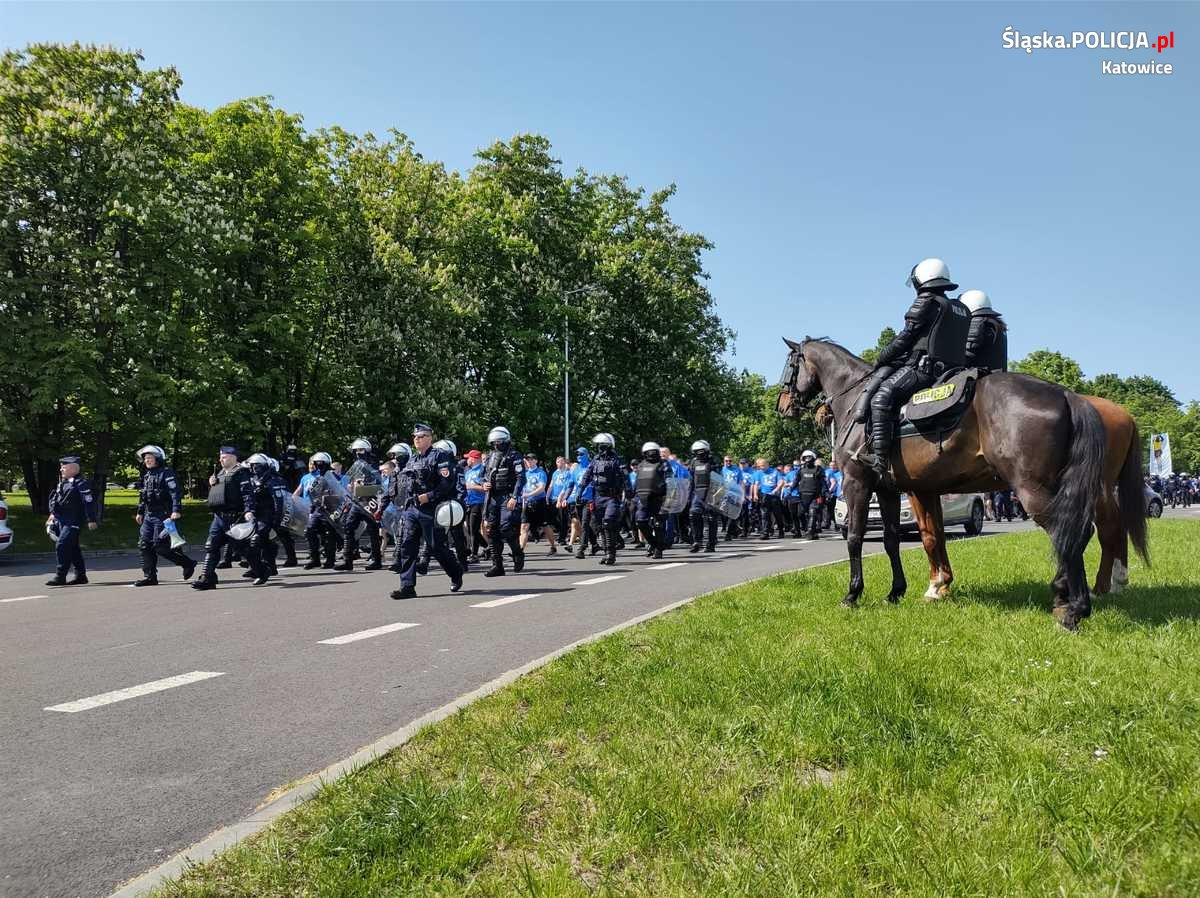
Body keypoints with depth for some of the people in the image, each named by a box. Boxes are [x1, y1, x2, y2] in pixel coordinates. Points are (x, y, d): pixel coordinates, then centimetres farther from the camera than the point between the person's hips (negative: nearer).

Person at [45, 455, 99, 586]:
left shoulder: (81, 483, -11)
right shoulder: (62, 483, 15)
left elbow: (89, 501, -15)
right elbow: (54, 498, 25)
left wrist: (91, 520, -18)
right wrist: (53, 513, 14)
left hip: (73, 521, -9)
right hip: (60, 520, 9)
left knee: (62, 546, -14)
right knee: (72, 548, 13)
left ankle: (60, 577, -10)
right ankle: (81, 575, 22)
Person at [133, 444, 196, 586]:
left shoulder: (166, 473, -10)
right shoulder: (146, 475, 17)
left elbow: (176, 492, -20)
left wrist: (176, 510, -29)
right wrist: (140, 512, 28)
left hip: (163, 515, -9)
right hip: (149, 516, 9)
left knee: (160, 546, -11)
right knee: (144, 545, 4)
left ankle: (188, 564, 5)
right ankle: (150, 577, 10)